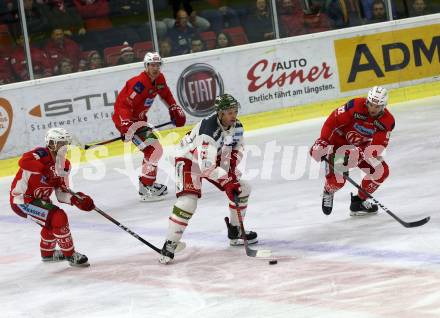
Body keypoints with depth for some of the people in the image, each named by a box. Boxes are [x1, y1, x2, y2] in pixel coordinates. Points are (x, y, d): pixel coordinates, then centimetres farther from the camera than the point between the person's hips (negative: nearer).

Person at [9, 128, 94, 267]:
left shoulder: (64, 164, 3)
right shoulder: (41, 154, -21)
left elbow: (61, 194, 2)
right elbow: (24, 161, -43)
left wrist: (76, 200, -17)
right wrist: (46, 171, -44)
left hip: (38, 199, 10)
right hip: (22, 200, -10)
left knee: (52, 222, 28)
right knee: (59, 218, -19)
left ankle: (47, 253, 53)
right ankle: (70, 254, -4)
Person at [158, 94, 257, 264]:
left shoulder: (236, 125, -12)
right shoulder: (208, 130, -37)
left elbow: (237, 147, 10)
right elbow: (206, 166, -41)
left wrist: (232, 164, -8)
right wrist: (227, 182, -43)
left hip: (215, 159, 8)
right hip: (190, 159, -8)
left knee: (242, 188, 5)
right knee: (188, 202, -26)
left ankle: (235, 232, 22)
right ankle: (170, 244, -18)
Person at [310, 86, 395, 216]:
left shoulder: (387, 121, -17)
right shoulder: (355, 106, -28)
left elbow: (377, 146, -24)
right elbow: (333, 120, -25)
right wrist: (322, 141, -30)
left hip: (360, 146, 5)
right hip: (339, 141, -5)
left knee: (381, 171, -8)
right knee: (337, 179, -22)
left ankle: (359, 202, 9)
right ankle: (328, 191, 17)